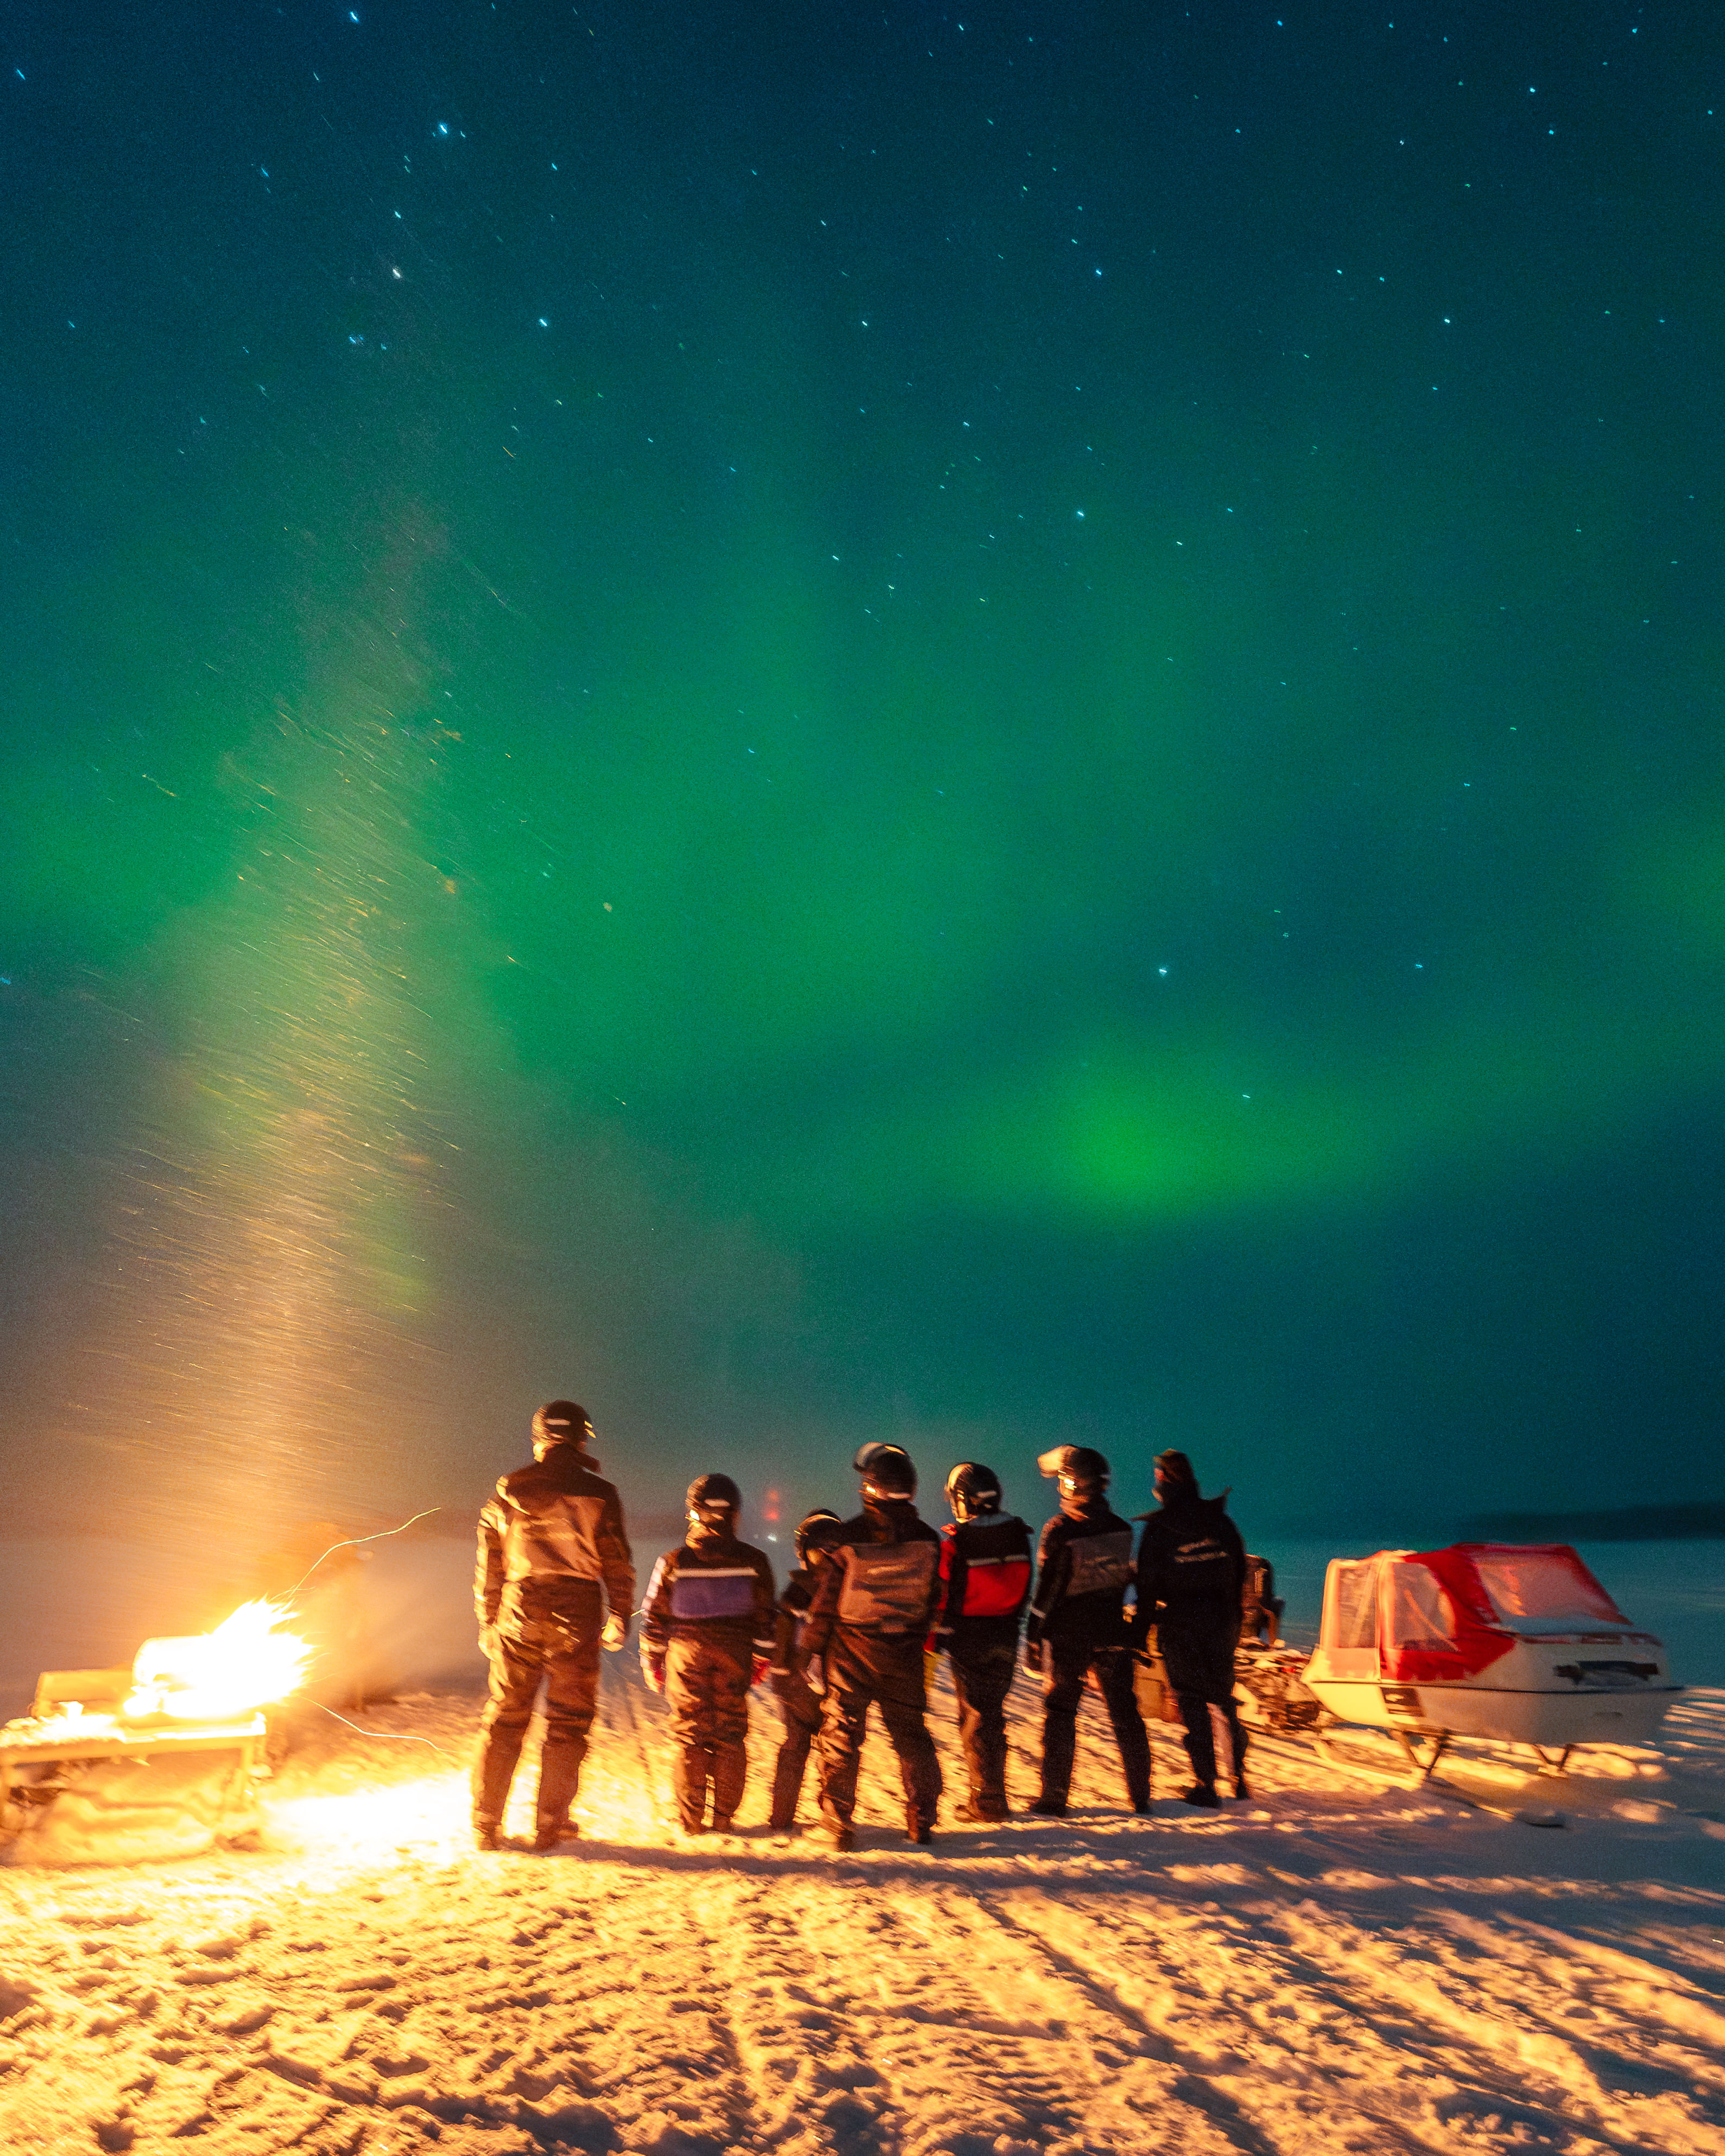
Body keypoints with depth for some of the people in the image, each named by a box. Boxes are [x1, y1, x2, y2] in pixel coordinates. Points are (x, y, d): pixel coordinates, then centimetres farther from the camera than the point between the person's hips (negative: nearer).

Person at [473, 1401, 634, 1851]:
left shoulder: (510, 1490, 4)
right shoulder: (599, 1494, -2)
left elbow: (489, 1563, 8)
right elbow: (618, 1565, 1)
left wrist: (487, 1623, 16)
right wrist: (620, 1618, 12)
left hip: (520, 1610, 2)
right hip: (577, 1611, -2)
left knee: (505, 1717, 11)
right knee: (568, 1720, 8)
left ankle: (486, 1825, 14)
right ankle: (549, 1826, 10)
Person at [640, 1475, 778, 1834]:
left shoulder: (674, 1562, -5)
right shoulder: (753, 1561, -3)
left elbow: (654, 1616, 1)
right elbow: (765, 1616, 4)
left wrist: (652, 1662, 12)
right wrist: (763, 1657, 16)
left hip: (686, 1654, -1)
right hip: (735, 1655, 1)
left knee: (689, 1735, 8)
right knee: (730, 1735, 10)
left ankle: (691, 1820, 11)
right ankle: (724, 1816, 14)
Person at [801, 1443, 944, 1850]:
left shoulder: (850, 1536, -13)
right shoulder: (927, 1540, -4)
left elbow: (826, 1600, -8)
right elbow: (934, 1601, 5)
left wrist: (812, 1648, 1)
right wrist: (926, 1646, 17)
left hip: (851, 1652, -2)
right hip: (904, 1656, 3)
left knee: (842, 1735, 7)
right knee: (910, 1733, 15)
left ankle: (838, 1825, 9)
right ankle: (922, 1821, 20)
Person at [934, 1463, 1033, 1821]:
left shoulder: (955, 1540, -16)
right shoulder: (1018, 1534, 0)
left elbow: (942, 1596, -12)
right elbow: (1025, 1589, 10)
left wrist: (933, 1640, -3)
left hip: (969, 1640, -5)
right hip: (1005, 1639, 5)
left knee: (975, 1716, 4)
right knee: (993, 1712, 17)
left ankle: (986, 1800, 7)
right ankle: (994, 1793, 25)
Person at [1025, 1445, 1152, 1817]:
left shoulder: (1060, 1531, -17)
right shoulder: (1121, 1529, 0)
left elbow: (1046, 1591, -15)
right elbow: (1125, 1579, 10)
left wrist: (1033, 1641, -8)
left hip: (1068, 1637, -5)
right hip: (1112, 1634, 5)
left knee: (1060, 1714, 4)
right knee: (1125, 1713, 13)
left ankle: (1054, 1800, 7)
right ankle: (1141, 1797, 19)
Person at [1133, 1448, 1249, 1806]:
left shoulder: (1157, 1531, -10)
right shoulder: (1221, 1522, 1)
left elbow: (1148, 1588, -9)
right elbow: (1241, 1573, 7)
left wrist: (1139, 1635, -2)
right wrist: (1234, 1618, 17)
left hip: (1179, 1628, -4)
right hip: (1222, 1624, 4)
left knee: (1192, 1704, 3)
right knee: (1225, 1699, 17)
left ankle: (1206, 1784, 5)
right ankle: (1239, 1779, 23)